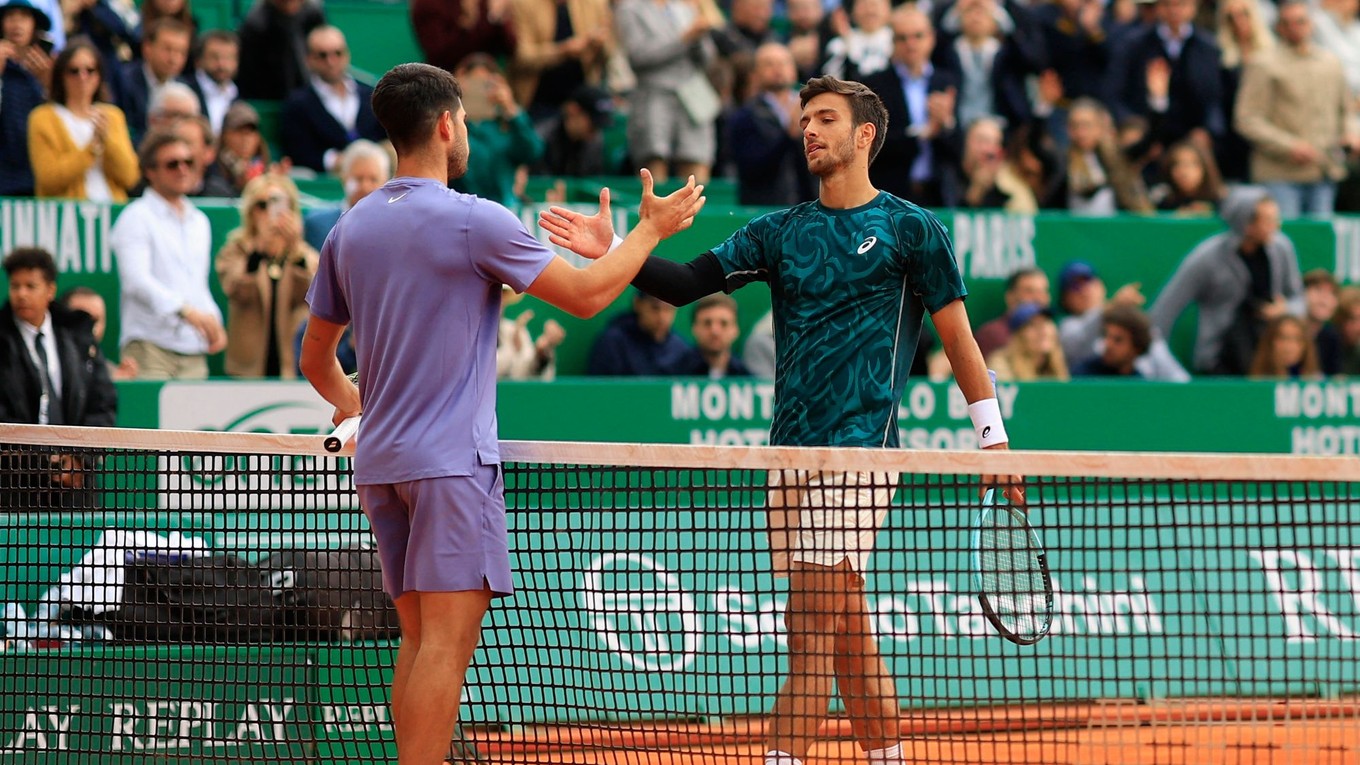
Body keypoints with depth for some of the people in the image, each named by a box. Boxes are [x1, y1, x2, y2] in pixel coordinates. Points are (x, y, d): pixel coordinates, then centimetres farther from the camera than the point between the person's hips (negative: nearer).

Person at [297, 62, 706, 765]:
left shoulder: (351, 229, 10)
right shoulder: (474, 221, -10)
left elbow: (316, 358, 18)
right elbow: (586, 296, -3)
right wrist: (650, 229, 10)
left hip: (379, 465, 7)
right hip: (452, 459, -7)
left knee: (419, 639, 11)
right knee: (447, 639, -10)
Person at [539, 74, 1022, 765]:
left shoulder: (911, 229, 0)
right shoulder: (781, 231, 13)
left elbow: (958, 338, 2)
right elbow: (688, 281, 4)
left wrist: (994, 440, 0)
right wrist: (616, 253, -12)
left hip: (859, 448, -6)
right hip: (791, 449, 6)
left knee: (811, 624, -14)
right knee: (847, 630, 11)